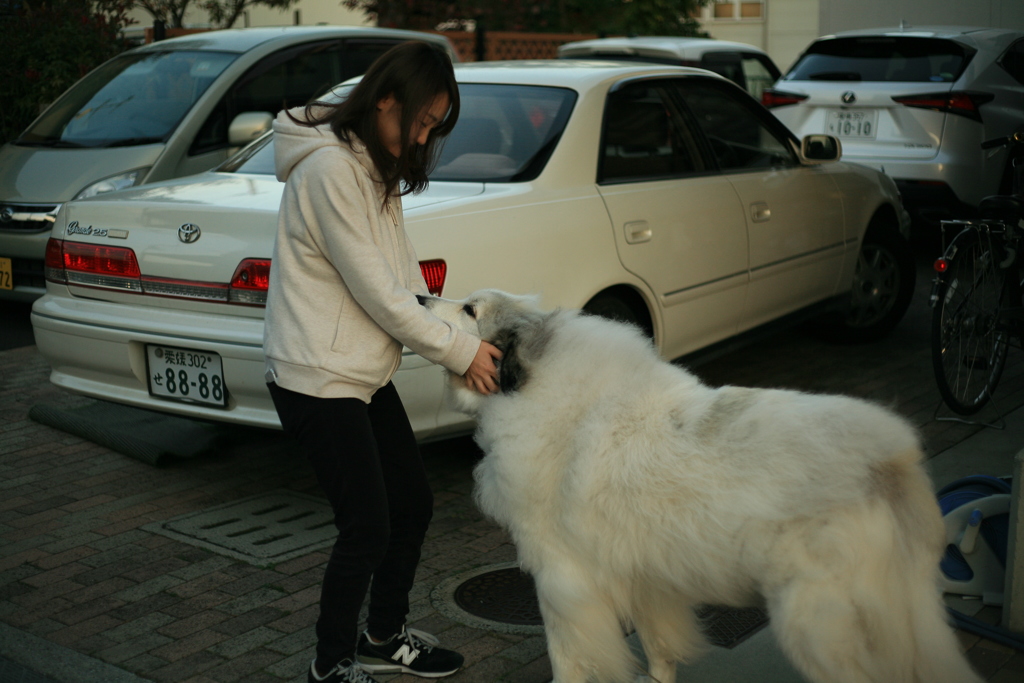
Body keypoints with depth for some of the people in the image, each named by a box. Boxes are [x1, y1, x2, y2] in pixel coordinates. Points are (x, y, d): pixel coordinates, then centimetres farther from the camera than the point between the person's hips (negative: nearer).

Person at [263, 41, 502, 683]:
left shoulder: (378, 168, 12)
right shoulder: (330, 167, -20)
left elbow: (403, 279, 12)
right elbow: (375, 293, -20)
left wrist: (457, 336, 0)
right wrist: (460, 350, -13)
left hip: (366, 372, 10)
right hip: (318, 378, -10)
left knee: (414, 504, 15)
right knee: (368, 528, -4)